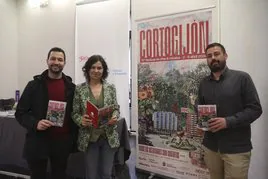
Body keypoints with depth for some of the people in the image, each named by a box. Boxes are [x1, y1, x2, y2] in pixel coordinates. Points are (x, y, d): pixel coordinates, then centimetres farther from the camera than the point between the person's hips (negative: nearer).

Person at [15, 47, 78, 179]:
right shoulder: (34, 85, -2)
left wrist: (74, 139, 3)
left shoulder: (71, 87, 3)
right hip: (38, 141, -1)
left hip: (62, 141, 2)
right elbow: (20, 113, 0)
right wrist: (35, 123, -19)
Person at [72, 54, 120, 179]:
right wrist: (81, 120, -20)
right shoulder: (79, 89, -3)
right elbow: (75, 112, 0)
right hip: (89, 138, -1)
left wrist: (115, 117, -15)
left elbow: (116, 108, 6)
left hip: (109, 137, 1)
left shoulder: (110, 88, 1)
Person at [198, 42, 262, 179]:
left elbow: (255, 109, -9)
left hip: (236, 148, -4)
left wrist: (228, 121, -21)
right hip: (210, 146, 5)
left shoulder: (242, 78, -5)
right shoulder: (204, 83, 11)